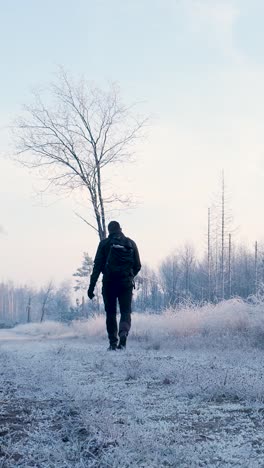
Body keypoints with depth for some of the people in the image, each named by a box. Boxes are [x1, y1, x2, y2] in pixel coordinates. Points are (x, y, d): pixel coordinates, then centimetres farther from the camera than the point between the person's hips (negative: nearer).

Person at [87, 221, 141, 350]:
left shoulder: (104, 244, 0)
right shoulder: (130, 243, 7)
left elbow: (97, 266, -5)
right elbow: (137, 266, 8)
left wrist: (91, 286, -5)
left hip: (109, 283, -1)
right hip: (126, 283, 1)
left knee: (111, 313, 10)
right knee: (126, 311, 5)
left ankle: (113, 343, 8)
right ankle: (123, 332, -23)